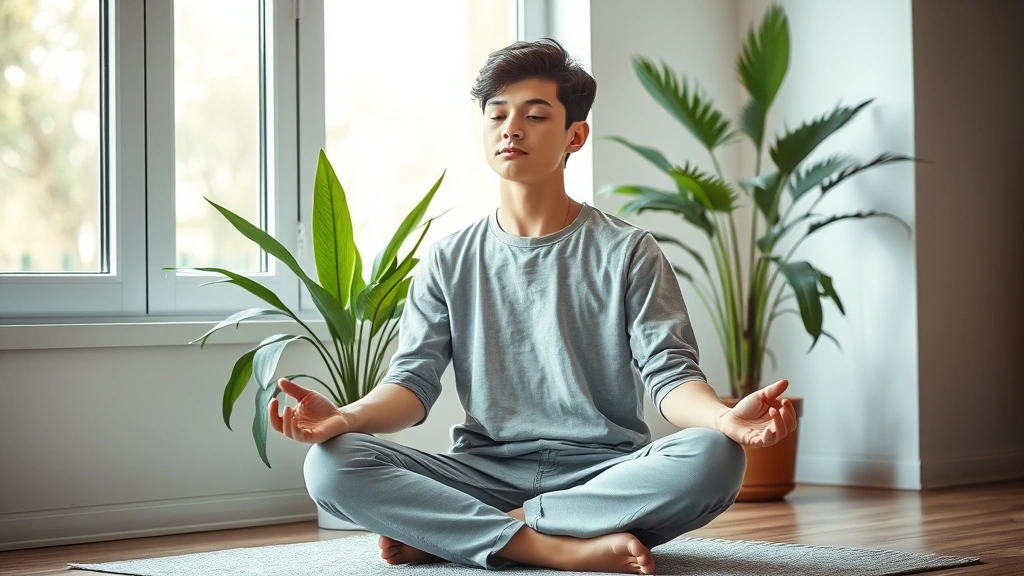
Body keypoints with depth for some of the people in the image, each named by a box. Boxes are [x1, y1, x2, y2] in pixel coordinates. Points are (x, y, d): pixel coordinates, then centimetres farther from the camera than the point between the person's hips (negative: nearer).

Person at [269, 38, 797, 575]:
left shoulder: (627, 253, 5)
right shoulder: (449, 261, 11)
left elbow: (670, 374, -5)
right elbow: (414, 379, 2)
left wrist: (725, 418, -29)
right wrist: (348, 417, -21)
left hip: (606, 471, -1)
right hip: (485, 471, 1)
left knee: (713, 460, -33)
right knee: (331, 464, -24)